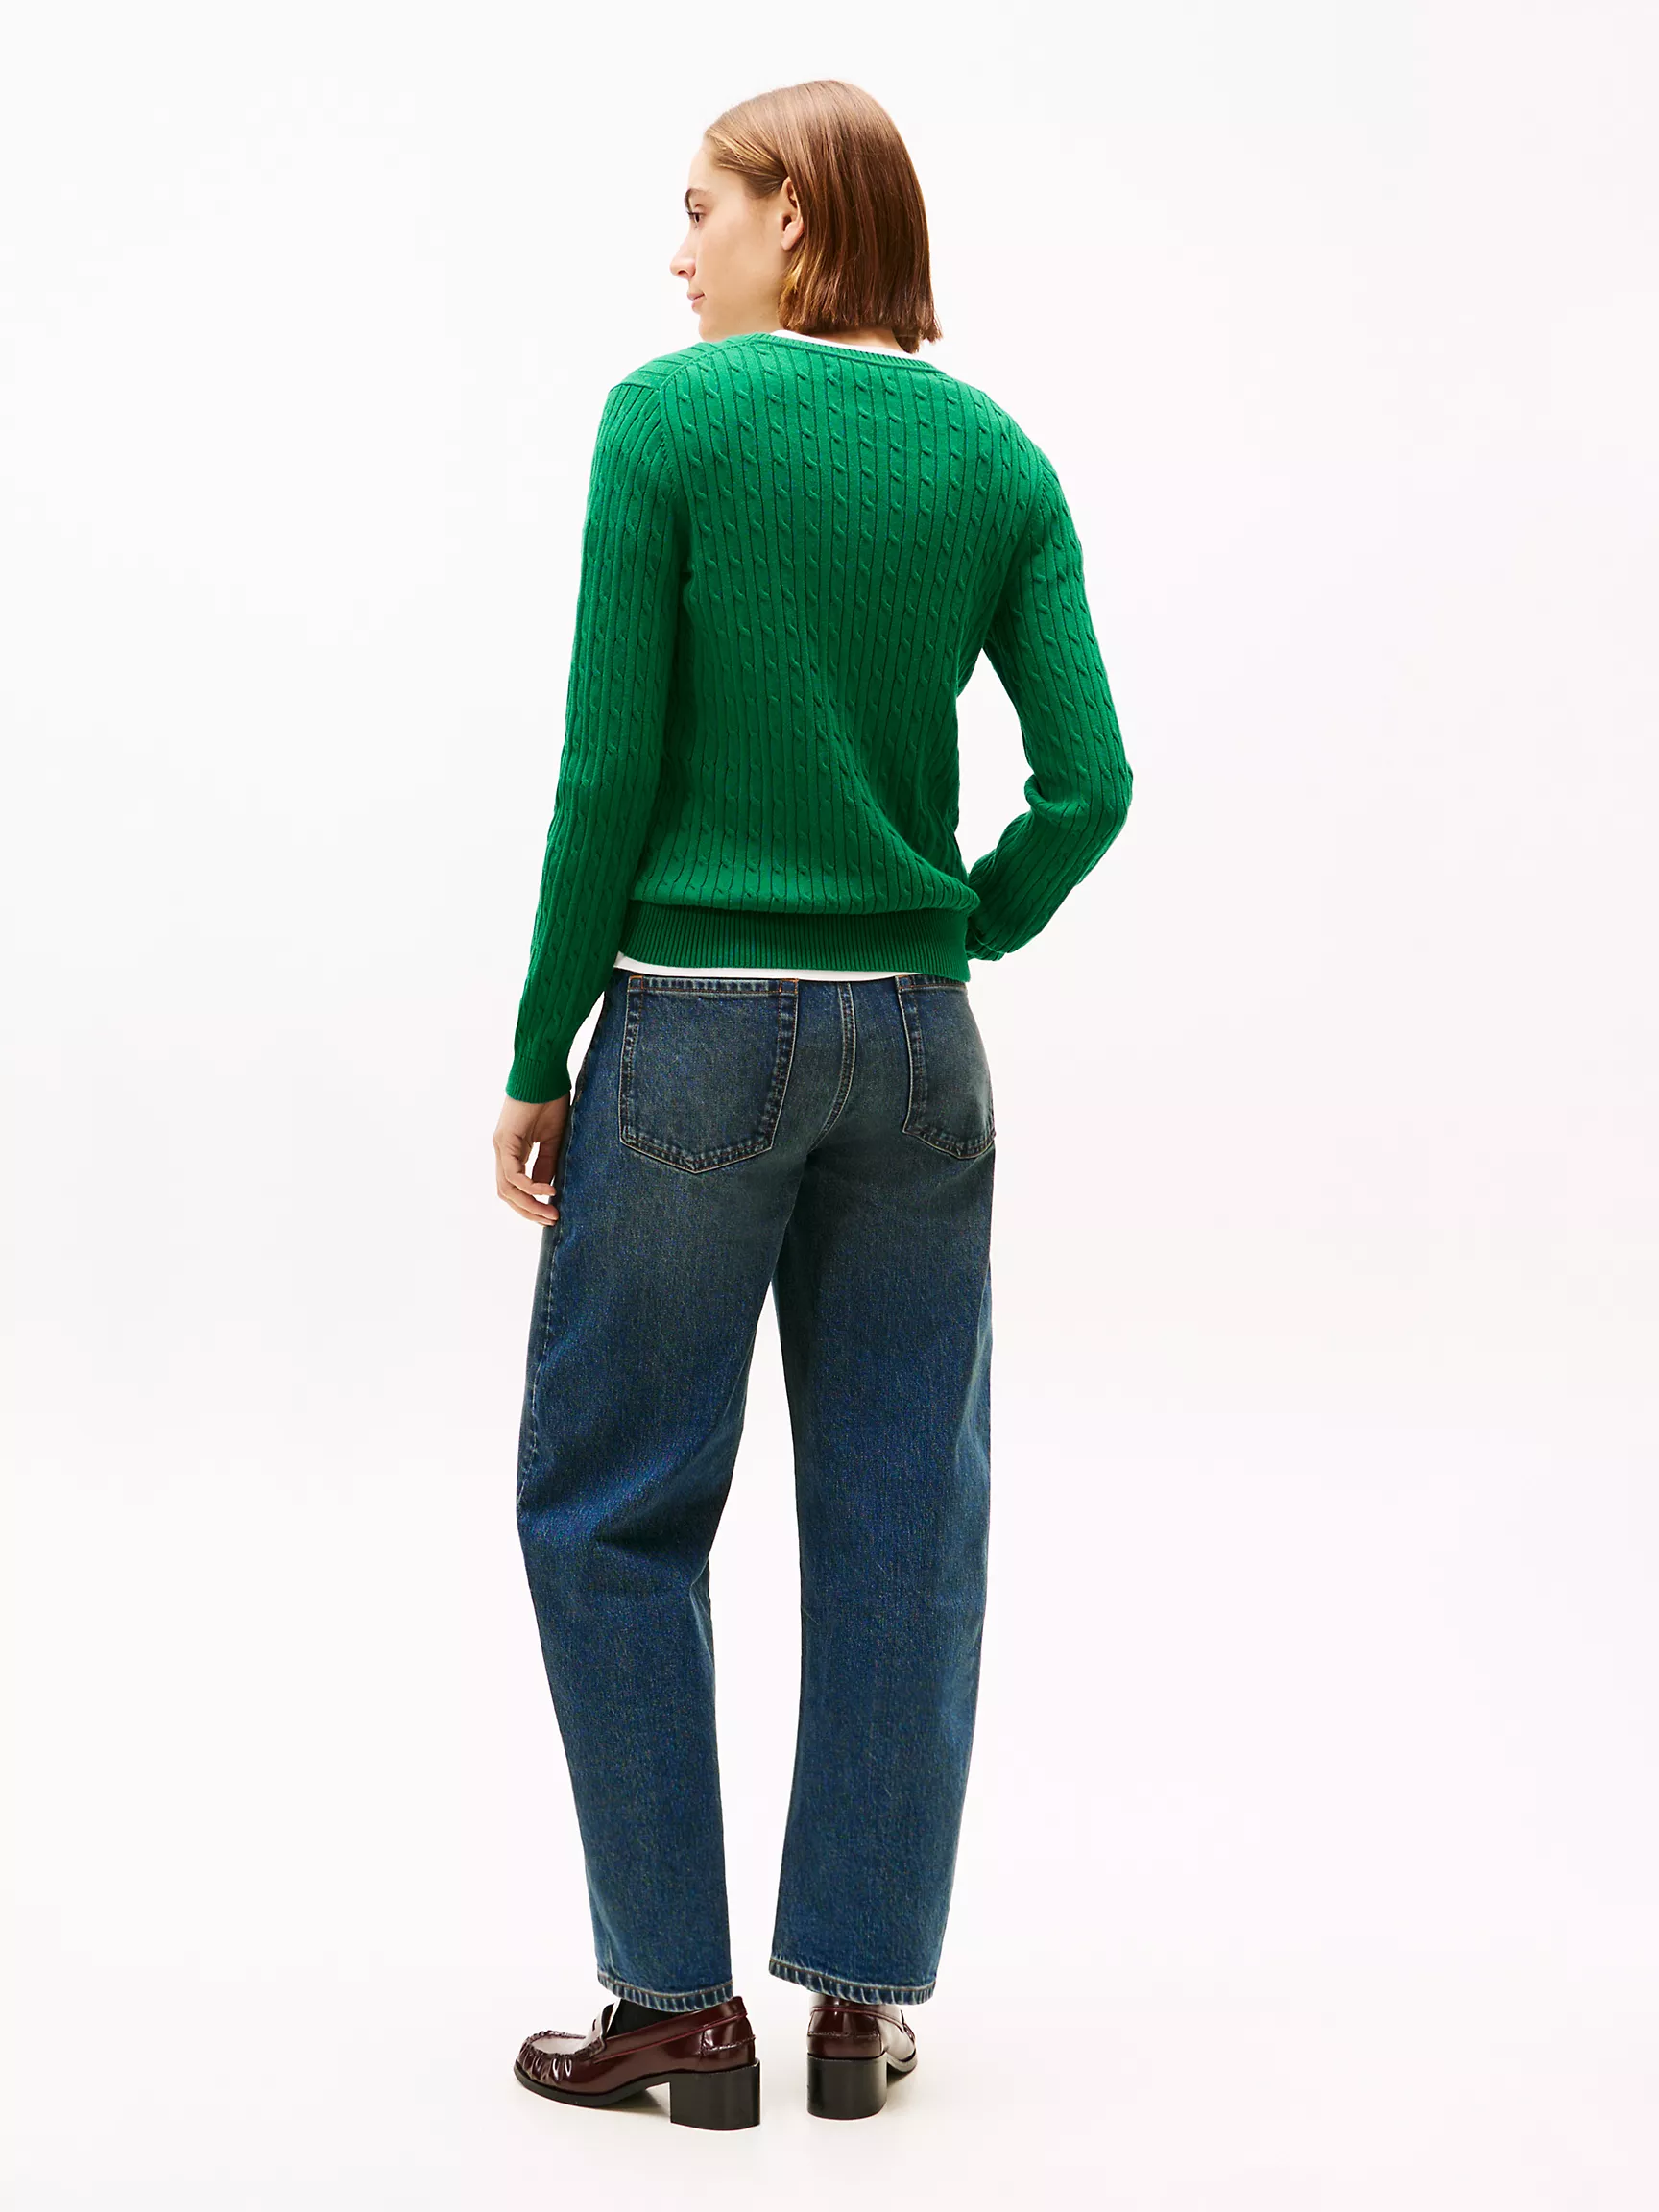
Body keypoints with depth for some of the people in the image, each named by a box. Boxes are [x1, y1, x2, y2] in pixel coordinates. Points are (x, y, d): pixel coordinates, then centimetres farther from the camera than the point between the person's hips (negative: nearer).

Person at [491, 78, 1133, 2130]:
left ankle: (680, 1999, 13)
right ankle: (860, 1997, 18)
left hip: (696, 1029, -4)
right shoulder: (994, 455, 5)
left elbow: (611, 770, -10)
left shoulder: (669, 418, -7)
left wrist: (537, 1057, -3)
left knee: (609, 1501, 9)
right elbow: (1090, 782, -2)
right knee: (900, 1515, 10)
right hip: (915, 1044, 4)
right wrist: (953, 940, 13)